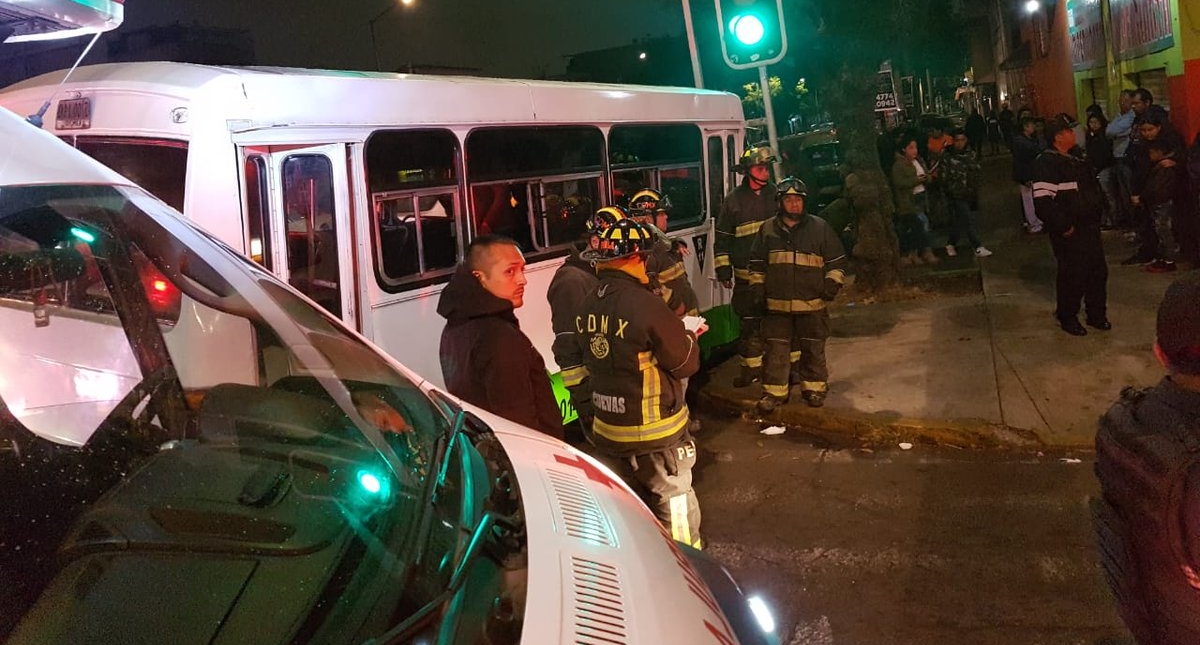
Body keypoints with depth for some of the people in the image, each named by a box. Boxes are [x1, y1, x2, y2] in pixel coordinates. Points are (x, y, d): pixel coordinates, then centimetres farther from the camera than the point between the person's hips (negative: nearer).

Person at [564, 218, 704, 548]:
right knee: (674, 508, 10)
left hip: (607, 430, 7)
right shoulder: (645, 304, -23)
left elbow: (582, 360, 10)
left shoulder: (588, 306, -1)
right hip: (655, 434, -6)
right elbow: (686, 362, -13)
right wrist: (689, 337, 6)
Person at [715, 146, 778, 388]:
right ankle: (752, 367, 17)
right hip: (746, 275, -1)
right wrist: (723, 270, 0)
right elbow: (722, 238, 4)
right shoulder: (733, 200, 2)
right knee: (750, 322, 6)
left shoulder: (776, 195, 6)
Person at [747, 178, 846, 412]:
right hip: (776, 304, 1)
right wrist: (758, 287, 8)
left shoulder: (820, 227, 2)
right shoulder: (768, 229, 7)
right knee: (776, 349, 2)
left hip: (812, 303, -1)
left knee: (813, 349, 9)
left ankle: (814, 388, 23)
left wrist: (832, 283, -4)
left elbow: (837, 261, 7)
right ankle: (774, 392, 10)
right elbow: (757, 263, 15)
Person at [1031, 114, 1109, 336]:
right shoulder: (1046, 163, -16)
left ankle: (1097, 314, 28)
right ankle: (1067, 317, 16)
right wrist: (1063, 227, -21)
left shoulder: (1077, 159, 15)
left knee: (1098, 270, 13)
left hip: (1089, 227, 9)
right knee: (1072, 275, -1)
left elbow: (1094, 188, 26)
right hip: (1069, 232, -9)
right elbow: (1043, 202, -24)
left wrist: (1096, 216, 15)